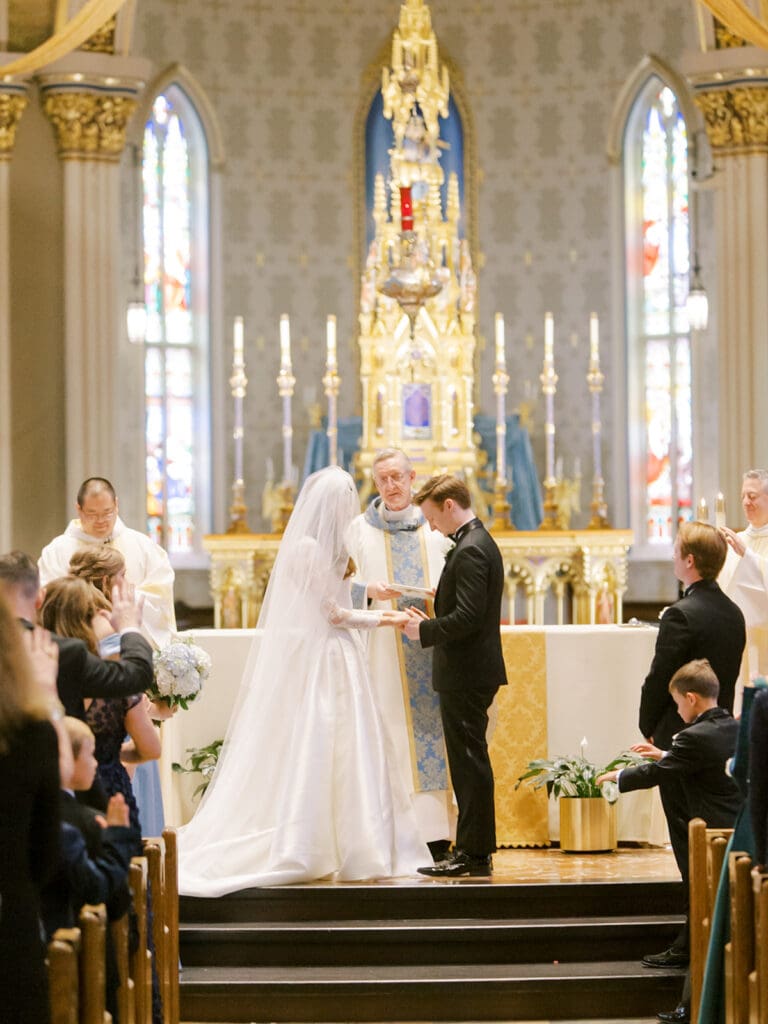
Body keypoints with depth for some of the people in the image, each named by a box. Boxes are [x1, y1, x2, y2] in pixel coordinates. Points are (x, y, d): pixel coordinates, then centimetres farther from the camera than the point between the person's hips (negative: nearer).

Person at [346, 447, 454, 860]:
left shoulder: (433, 527, 11)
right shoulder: (360, 529, 9)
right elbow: (344, 586, 5)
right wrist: (368, 591, -15)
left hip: (430, 650, 1)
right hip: (382, 651, -1)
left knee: (432, 731, -3)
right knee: (390, 739, -6)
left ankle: (437, 835, -2)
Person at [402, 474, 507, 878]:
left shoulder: (470, 551, -17)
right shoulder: (479, 542, 15)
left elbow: (468, 617, -24)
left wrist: (426, 631, -12)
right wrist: (431, 622, 10)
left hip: (465, 674, -10)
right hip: (473, 671, 10)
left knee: (469, 761, -6)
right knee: (469, 761, 13)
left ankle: (474, 854, -2)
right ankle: (473, 849, 18)